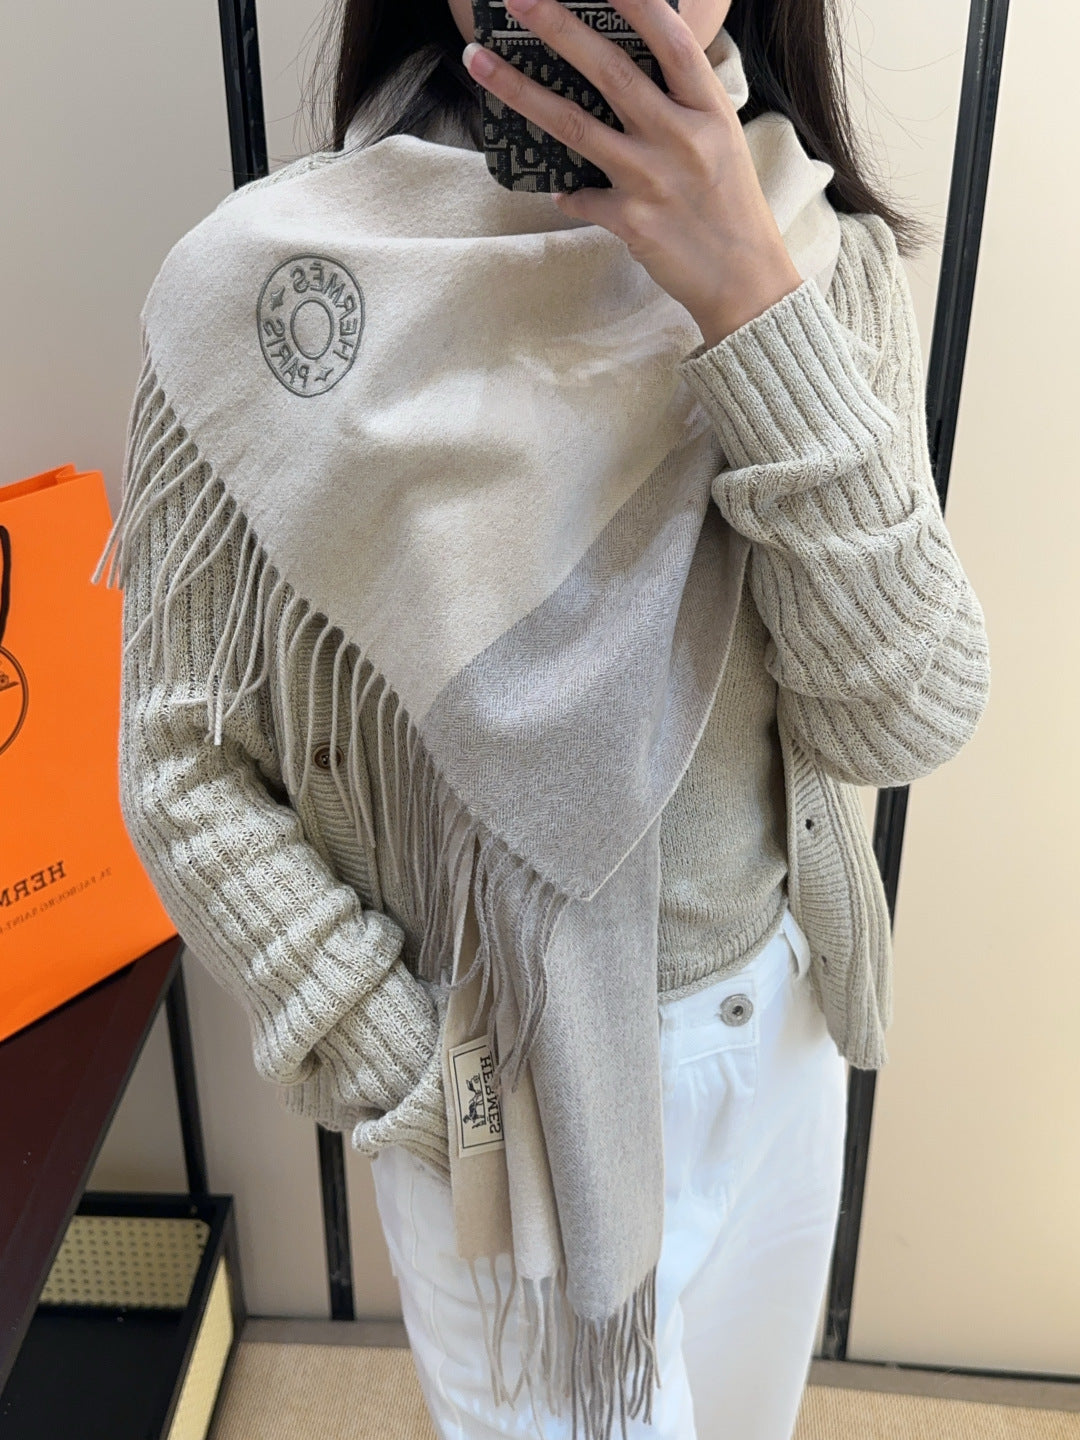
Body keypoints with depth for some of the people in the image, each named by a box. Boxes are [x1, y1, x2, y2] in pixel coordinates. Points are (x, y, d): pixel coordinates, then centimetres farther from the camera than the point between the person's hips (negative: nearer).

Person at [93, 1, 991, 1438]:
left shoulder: (822, 263, -10)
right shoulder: (272, 283, -18)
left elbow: (908, 719, -17)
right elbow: (185, 769, -12)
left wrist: (752, 300, -27)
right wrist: (424, 1092, -13)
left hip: (775, 1032, 4)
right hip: (494, 1068, -3)